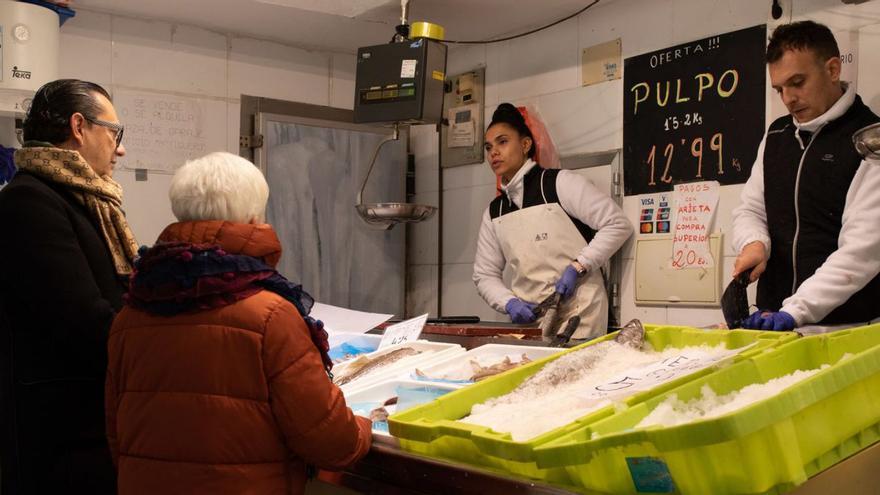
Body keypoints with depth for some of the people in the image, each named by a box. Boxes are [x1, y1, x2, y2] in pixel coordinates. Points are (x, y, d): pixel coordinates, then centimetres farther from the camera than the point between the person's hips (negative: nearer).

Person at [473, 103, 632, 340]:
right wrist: (509, 302, -5)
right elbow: (485, 275, 14)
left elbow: (618, 225, -7)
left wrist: (577, 268, -14)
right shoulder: (493, 212, 12)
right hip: (529, 318, 5)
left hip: (578, 315, -5)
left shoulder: (560, 183, -4)